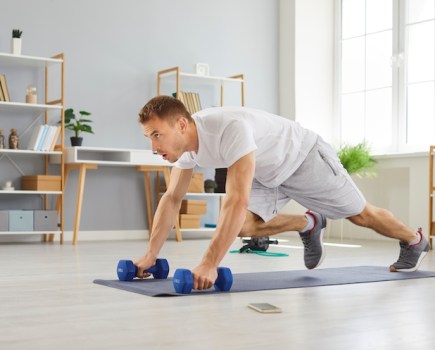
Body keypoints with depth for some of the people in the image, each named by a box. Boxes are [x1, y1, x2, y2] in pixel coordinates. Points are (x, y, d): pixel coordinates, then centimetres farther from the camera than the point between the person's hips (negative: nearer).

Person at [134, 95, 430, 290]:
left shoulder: (230, 129, -45)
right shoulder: (185, 142, -18)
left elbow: (238, 202, -51)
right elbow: (172, 199, -9)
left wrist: (209, 264, -54)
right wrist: (150, 255, -13)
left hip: (305, 158, -6)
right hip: (269, 173, 7)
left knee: (360, 214, 10)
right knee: (242, 227, -10)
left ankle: (415, 242, 41)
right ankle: (308, 224, 18)